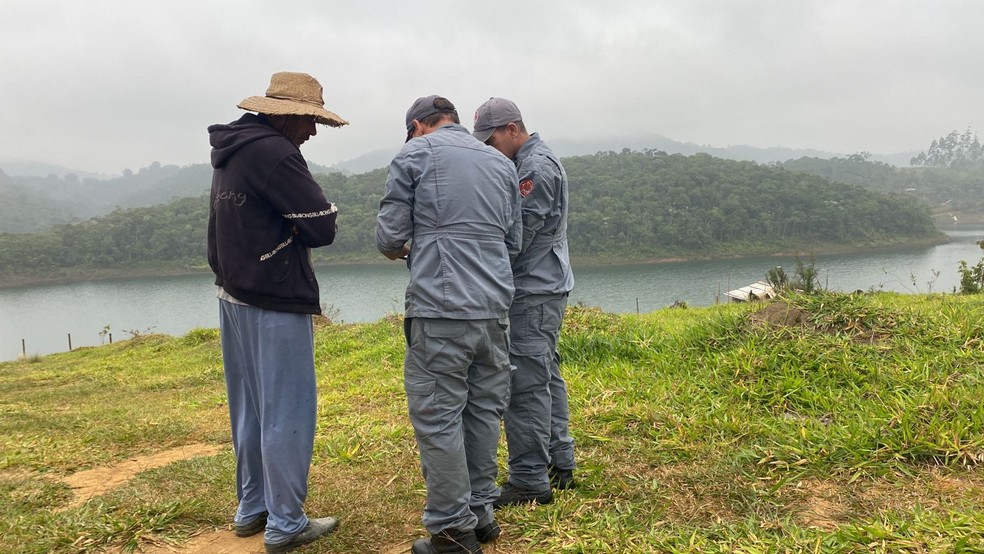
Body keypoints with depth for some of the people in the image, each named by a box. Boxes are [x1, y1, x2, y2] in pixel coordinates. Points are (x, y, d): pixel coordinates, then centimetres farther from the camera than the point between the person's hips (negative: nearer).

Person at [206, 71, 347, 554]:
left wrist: (285, 228, 1)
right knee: (287, 413, 0)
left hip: (234, 295, 10)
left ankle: (252, 508, 30)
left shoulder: (231, 151, 12)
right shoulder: (273, 152, -18)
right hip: (275, 303, -10)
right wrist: (296, 228, -1)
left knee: (250, 409, 17)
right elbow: (323, 228, -19)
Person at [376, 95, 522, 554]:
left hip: (441, 311, -5)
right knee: (484, 411, 13)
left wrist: (402, 250, 20)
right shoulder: (501, 163, 17)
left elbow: (389, 238, -1)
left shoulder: (414, 154, 3)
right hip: (495, 309, 6)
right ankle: (481, 513, 23)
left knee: (438, 417, 0)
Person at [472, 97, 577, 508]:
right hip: (547, 287, 11)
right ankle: (559, 466, 25)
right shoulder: (536, 161, 18)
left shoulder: (535, 166, -14)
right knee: (546, 378, 15)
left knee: (526, 385, -8)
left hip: (533, 293, -11)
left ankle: (529, 482, -2)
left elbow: (518, 233, -19)